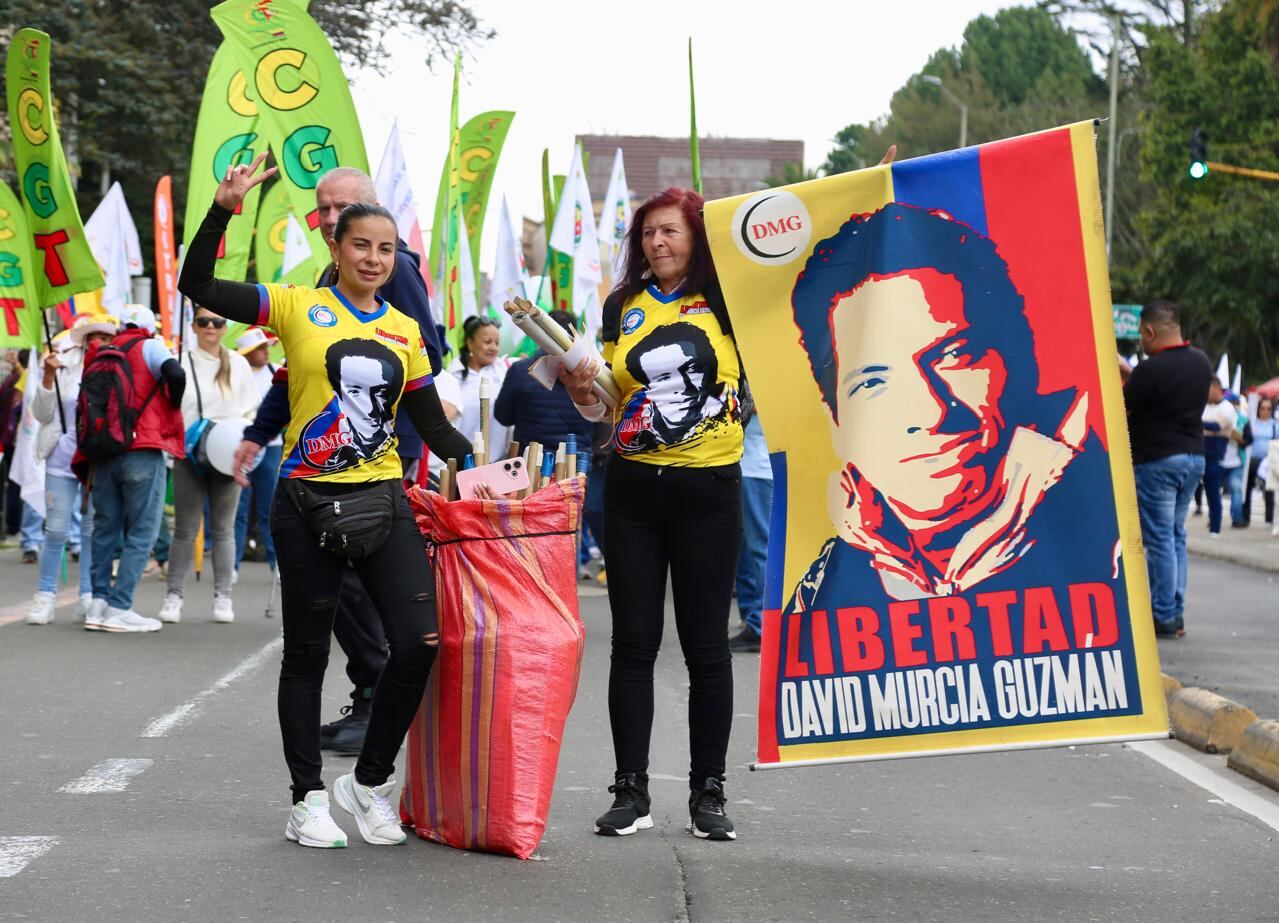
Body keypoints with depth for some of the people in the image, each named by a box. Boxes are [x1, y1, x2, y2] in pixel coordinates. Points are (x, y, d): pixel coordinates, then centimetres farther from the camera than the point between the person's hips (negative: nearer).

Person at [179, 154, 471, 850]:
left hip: (382, 502, 3)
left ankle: (369, 781, 10)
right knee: (307, 654, 6)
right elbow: (197, 286, -8)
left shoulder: (406, 333, 11)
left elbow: (432, 426, 13)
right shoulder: (299, 307, 0)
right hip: (307, 504, -3)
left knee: (420, 642, -9)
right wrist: (222, 210, -19)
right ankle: (307, 799, 19)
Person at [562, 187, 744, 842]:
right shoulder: (622, 307, 10)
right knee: (633, 643, 4)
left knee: (705, 644, 3)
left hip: (707, 488, -3)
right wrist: (582, 389, -5)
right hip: (632, 488, 3)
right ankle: (630, 791, 11)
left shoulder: (724, 301, 0)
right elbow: (604, 407, 14)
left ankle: (708, 793, 11)